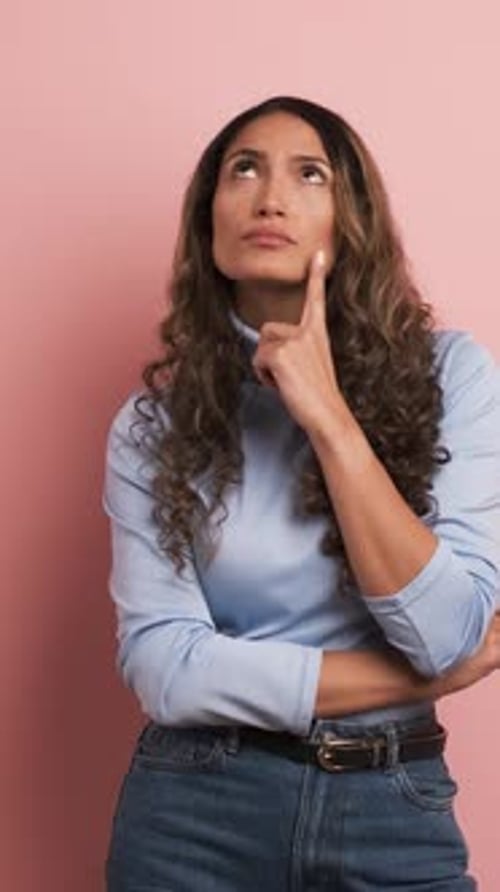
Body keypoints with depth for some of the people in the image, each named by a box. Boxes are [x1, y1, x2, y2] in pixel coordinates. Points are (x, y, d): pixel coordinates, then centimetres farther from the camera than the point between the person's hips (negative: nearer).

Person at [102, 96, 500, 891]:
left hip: (395, 810, 0)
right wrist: (422, 675, -13)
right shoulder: (155, 418, -3)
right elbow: (162, 668, -12)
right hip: (195, 810, 1)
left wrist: (329, 416, -19)